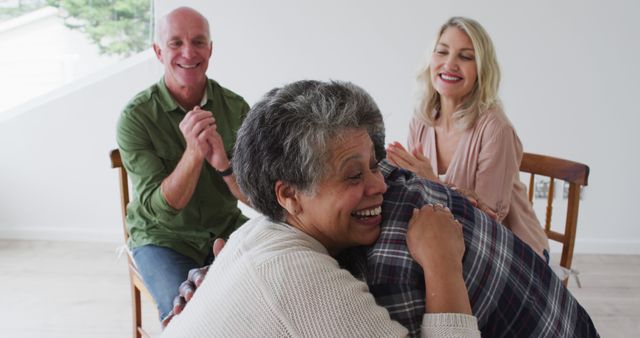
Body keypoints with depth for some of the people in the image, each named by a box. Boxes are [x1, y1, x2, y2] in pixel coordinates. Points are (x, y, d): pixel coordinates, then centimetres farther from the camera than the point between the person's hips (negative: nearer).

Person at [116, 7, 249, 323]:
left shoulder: (236, 107, -7)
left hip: (226, 229, 3)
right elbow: (160, 208, -19)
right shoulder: (135, 116, -14)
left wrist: (223, 163, -31)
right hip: (163, 237, -3)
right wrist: (194, 153, -35)